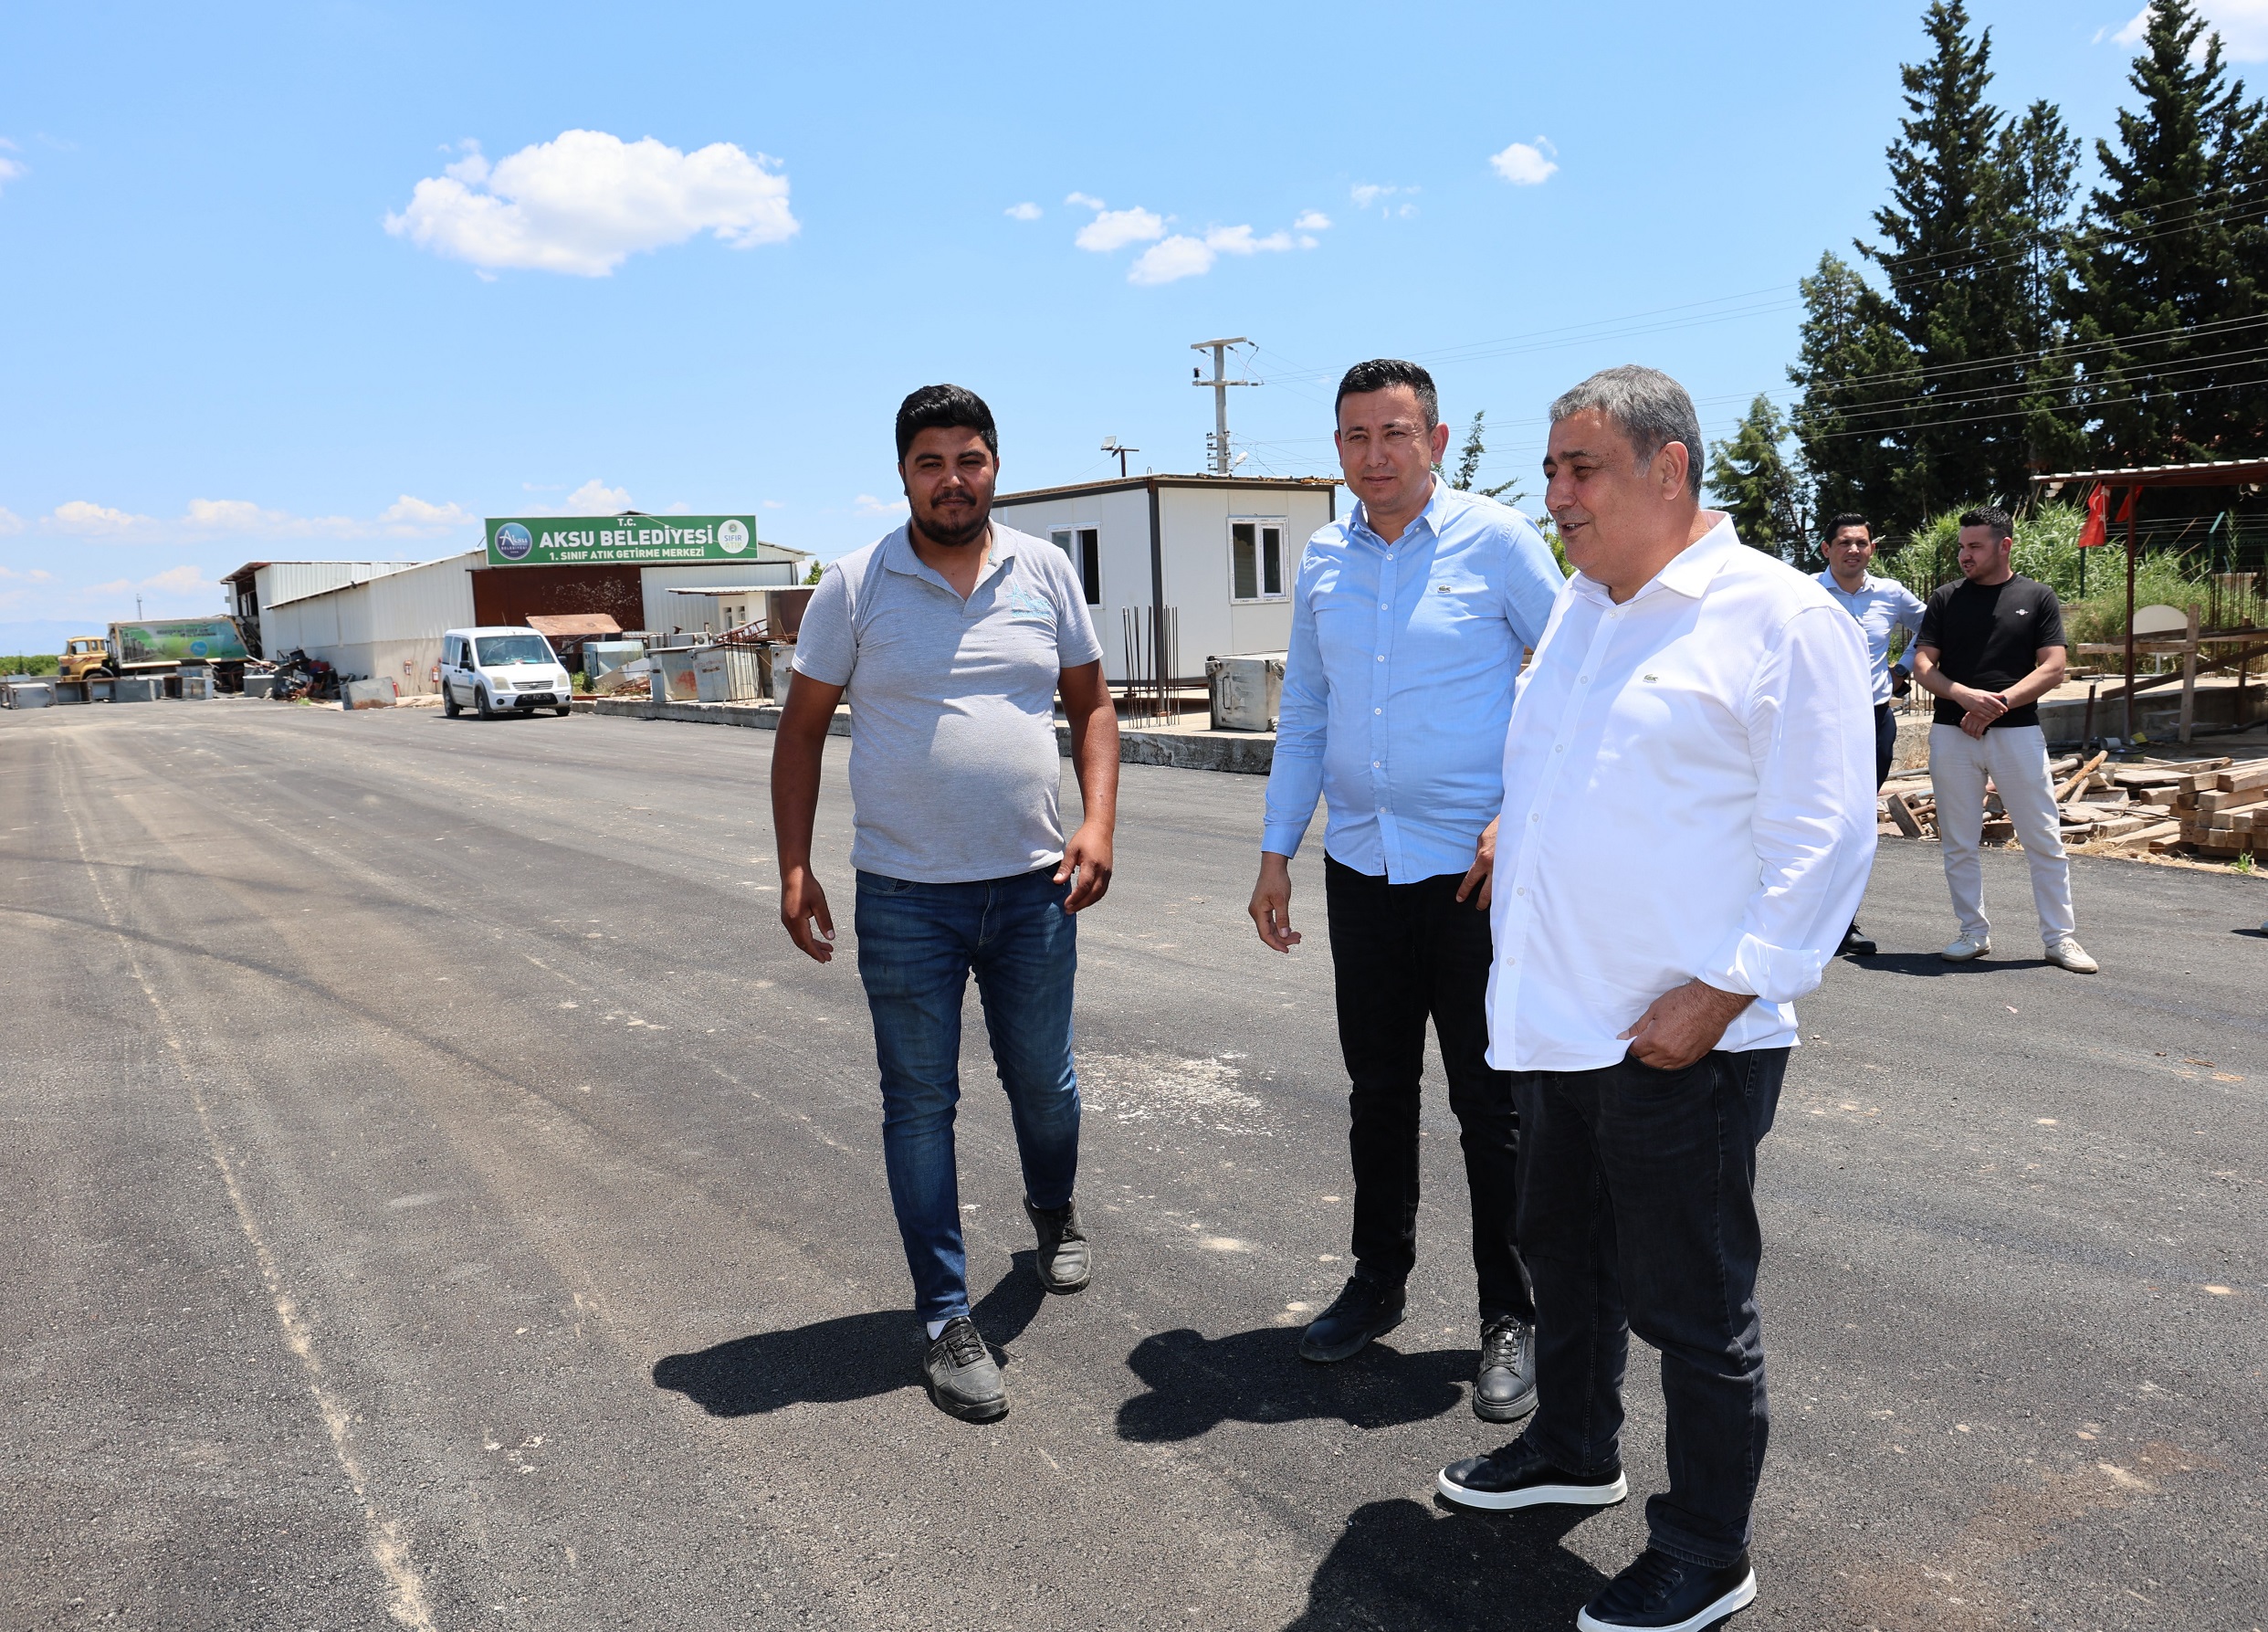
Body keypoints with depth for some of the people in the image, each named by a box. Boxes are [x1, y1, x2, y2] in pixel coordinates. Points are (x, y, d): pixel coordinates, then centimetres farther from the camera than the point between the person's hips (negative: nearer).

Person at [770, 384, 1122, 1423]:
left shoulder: (1046, 573, 3)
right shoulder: (855, 586, -3)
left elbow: (1091, 704, 9)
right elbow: (802, 729, 2)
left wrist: (1098, 824, -5)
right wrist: (794, 869, -5)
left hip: (1034, 888, 2)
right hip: (904, 897, -2)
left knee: (1043, 1083, 15)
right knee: (920, 1103, 4)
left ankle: (1054, 1210, 47)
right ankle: (946, 1321, 17)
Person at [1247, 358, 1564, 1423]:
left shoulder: (1496, 540, -7)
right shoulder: (1323, 559, 8)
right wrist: (1276, 851, 11)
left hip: (1475, 869, -5)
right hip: (1361, 866, 5)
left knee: (1490, 1099, 4)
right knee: (1378, 1088, 15)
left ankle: (1511, 1316, 18)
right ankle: (1379, 1281, 32)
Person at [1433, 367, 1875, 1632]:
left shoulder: (1783, 618, -12)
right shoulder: (1578, 611, 12)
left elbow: (1823, 839, -15)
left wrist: (1720, 993, -20)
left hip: (1682, 1043, -8)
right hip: (1553, 1023, 8)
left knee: (1694, 1310, 7)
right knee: (1566, 1256, 23)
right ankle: (1575, 1450, 46)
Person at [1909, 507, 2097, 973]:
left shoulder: (2037, 597, 4)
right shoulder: (1946, 600, 8)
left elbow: (2053, 669, -2)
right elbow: (1923, 666, 2)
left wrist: (1999, 703, -15)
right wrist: (1965, 696, -16)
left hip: (2018, 732, -2)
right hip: (1952, 733, 2)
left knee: (2045, 841, 0)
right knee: (1959, 844, 6)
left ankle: (2059, 937, 9)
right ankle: (1974, 933, 17)